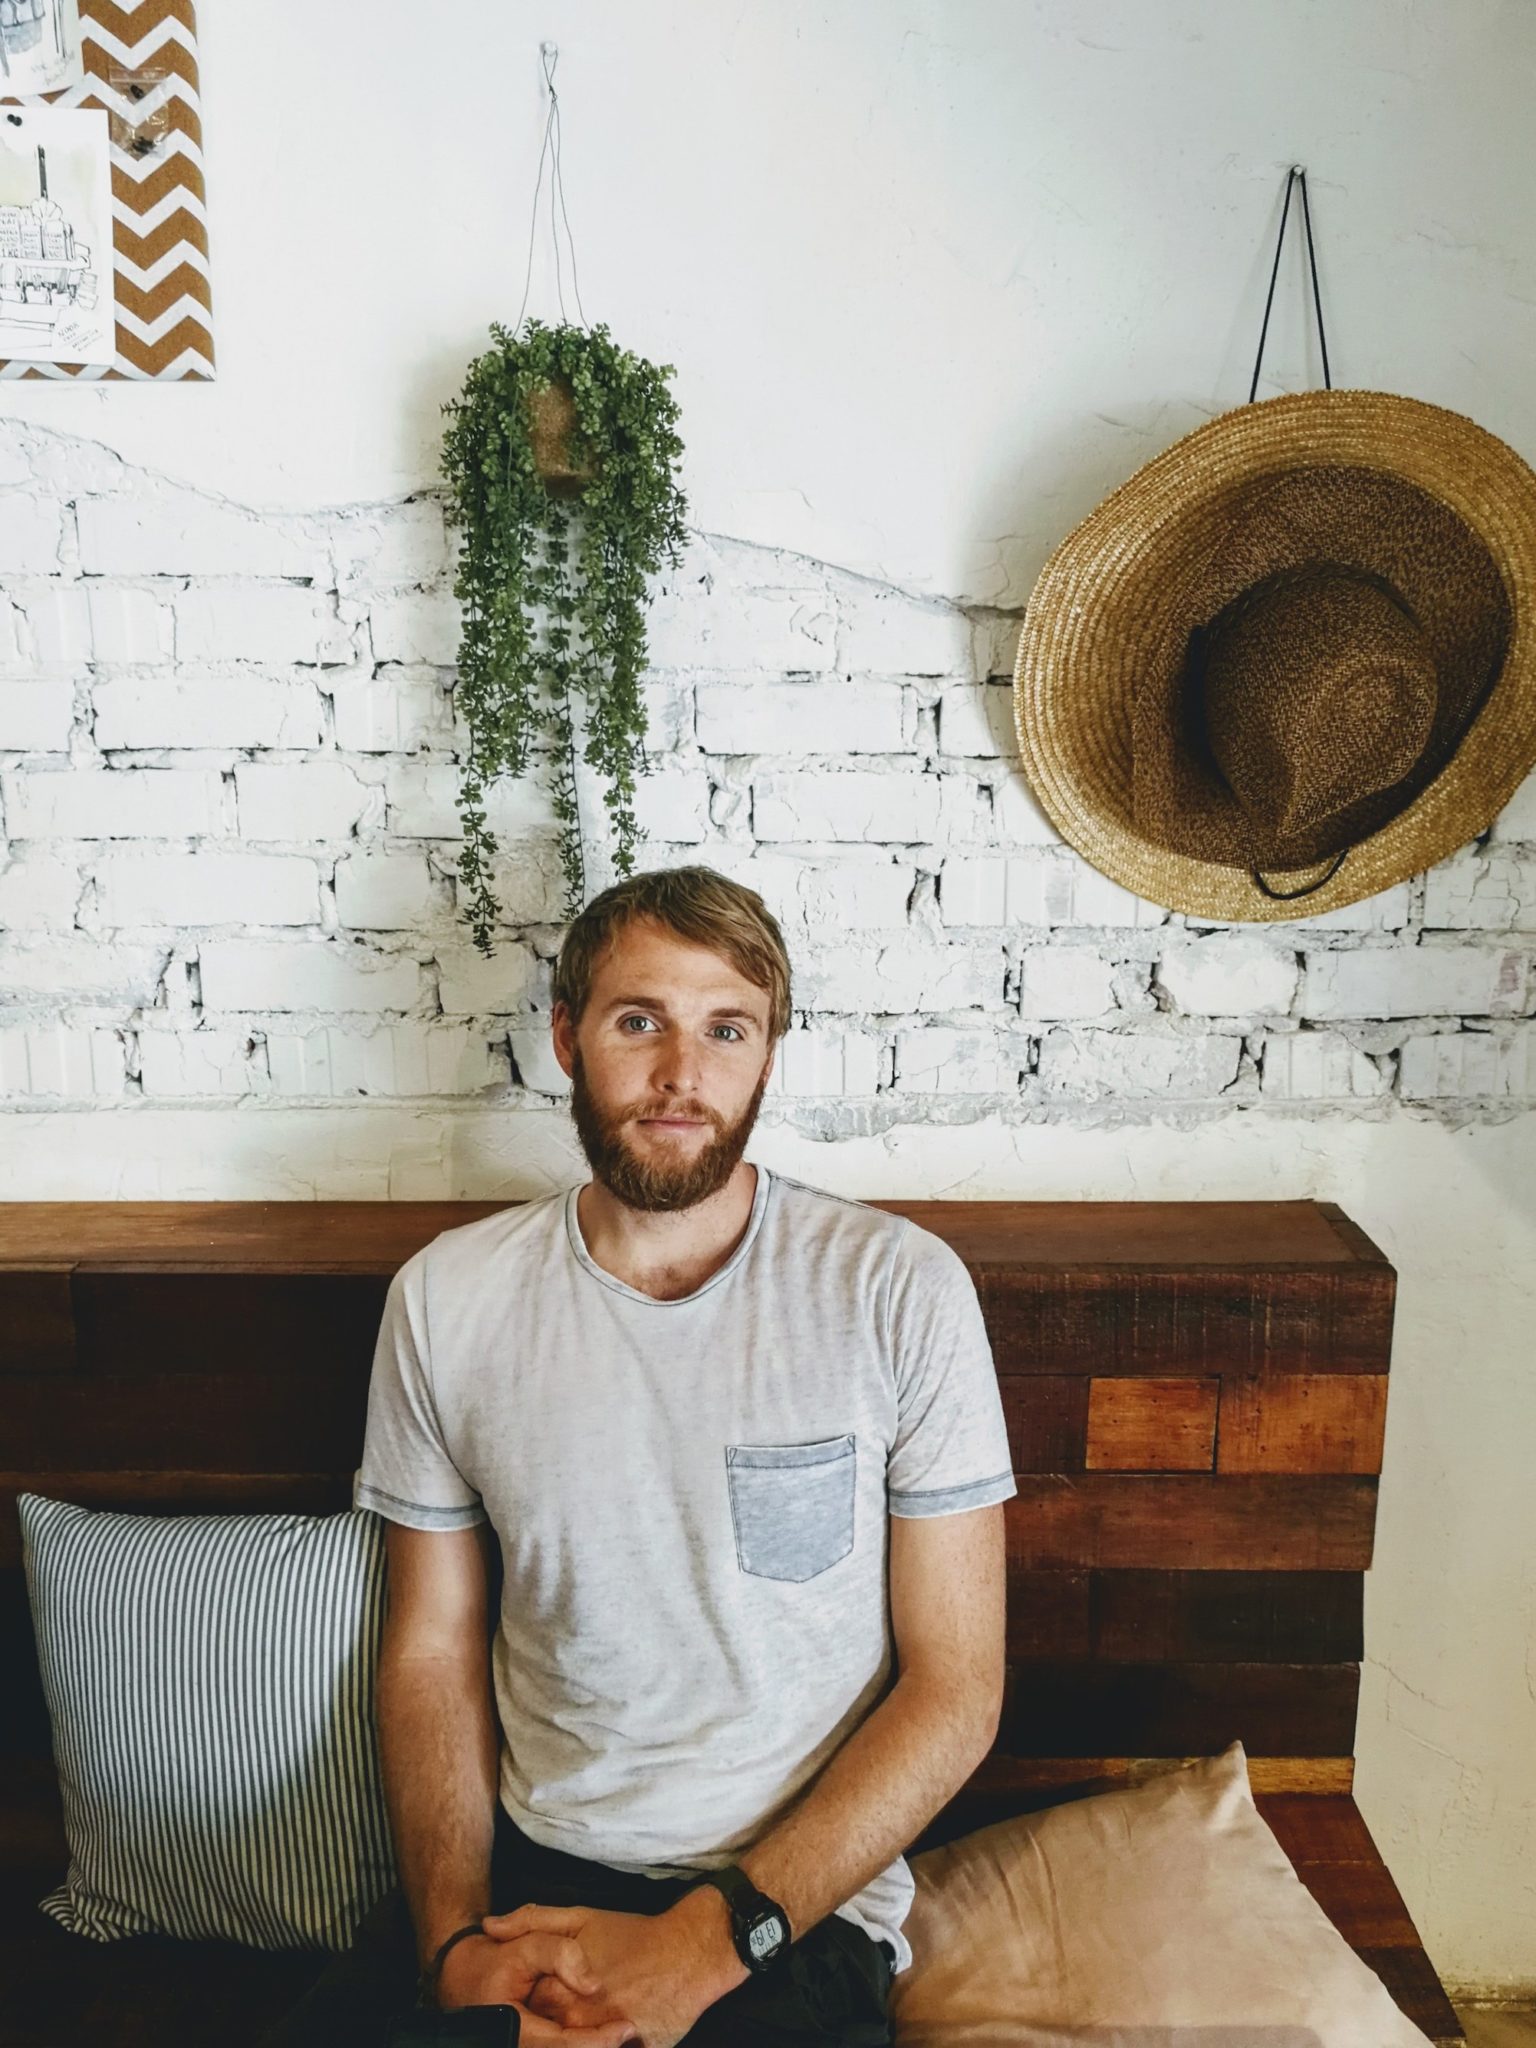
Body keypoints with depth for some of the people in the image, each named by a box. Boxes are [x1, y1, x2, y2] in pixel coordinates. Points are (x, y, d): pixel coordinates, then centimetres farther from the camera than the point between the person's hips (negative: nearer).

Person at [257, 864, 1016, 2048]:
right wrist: (457, 1936, -9)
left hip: (796, 1910, -2)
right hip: (517, 1867, 3)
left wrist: (708, 1942, -13)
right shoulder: (447, 1299, -1)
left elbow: (955, 1685, -7)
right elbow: (432, 1644, 6)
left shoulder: (900, 1291, -10)